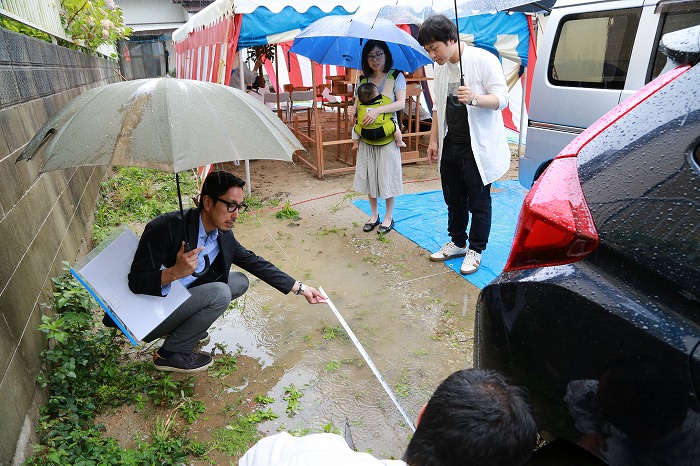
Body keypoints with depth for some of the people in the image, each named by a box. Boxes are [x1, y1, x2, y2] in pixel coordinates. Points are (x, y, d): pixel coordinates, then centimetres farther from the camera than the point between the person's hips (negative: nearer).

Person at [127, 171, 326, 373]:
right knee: (219, 293, -25)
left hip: (183, 300, 7)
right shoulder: (165, 227, -25)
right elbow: (136, 281, -24)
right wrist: (175, 272, -43)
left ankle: (183, 327, 7)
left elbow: (255, 263, 3)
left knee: (240, 281, 2)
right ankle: (170, 353, -7)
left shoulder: (224, 236, -5)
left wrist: (300, 288, 2)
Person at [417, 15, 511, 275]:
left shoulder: (484, 60, -12)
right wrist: (434, 140, 13)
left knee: (478, 201, 4)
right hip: (450, 144, 7)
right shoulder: (440, 68, 8)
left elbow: (502, 99, -15)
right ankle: (457, 242, 32)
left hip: (477, 146, -7)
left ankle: (475, 250, 19)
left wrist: (474, 99, -33)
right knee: (453, 199, 16)